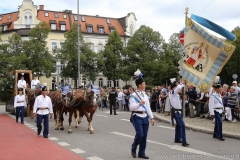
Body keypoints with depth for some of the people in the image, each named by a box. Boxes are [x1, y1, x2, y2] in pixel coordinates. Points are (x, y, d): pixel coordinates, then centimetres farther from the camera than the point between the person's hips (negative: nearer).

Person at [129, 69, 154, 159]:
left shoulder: (145, 95, 15)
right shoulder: (133, 95, -8)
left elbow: (148, 107, 17)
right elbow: (131, 107, -15)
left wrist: (152, 117, 12)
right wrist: (139, 104, -29)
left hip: (145, 117, 7)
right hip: (137, 117, -7)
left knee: (144, 136, 7)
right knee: (139, 134, -14)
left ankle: (141, 153, 19)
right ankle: (133, 149, 13)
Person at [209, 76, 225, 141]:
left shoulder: (219, 95, 13)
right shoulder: (213, 96, -15)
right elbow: (211, 105, -17)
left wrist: (222, 109, 19)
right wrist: (212, 113, -20)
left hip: (220, 111, 9)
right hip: (216, 111, -9)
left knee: (217, 123, 14)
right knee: (220, 122, -15)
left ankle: (215, 135, 25)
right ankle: (220, 136, -9)